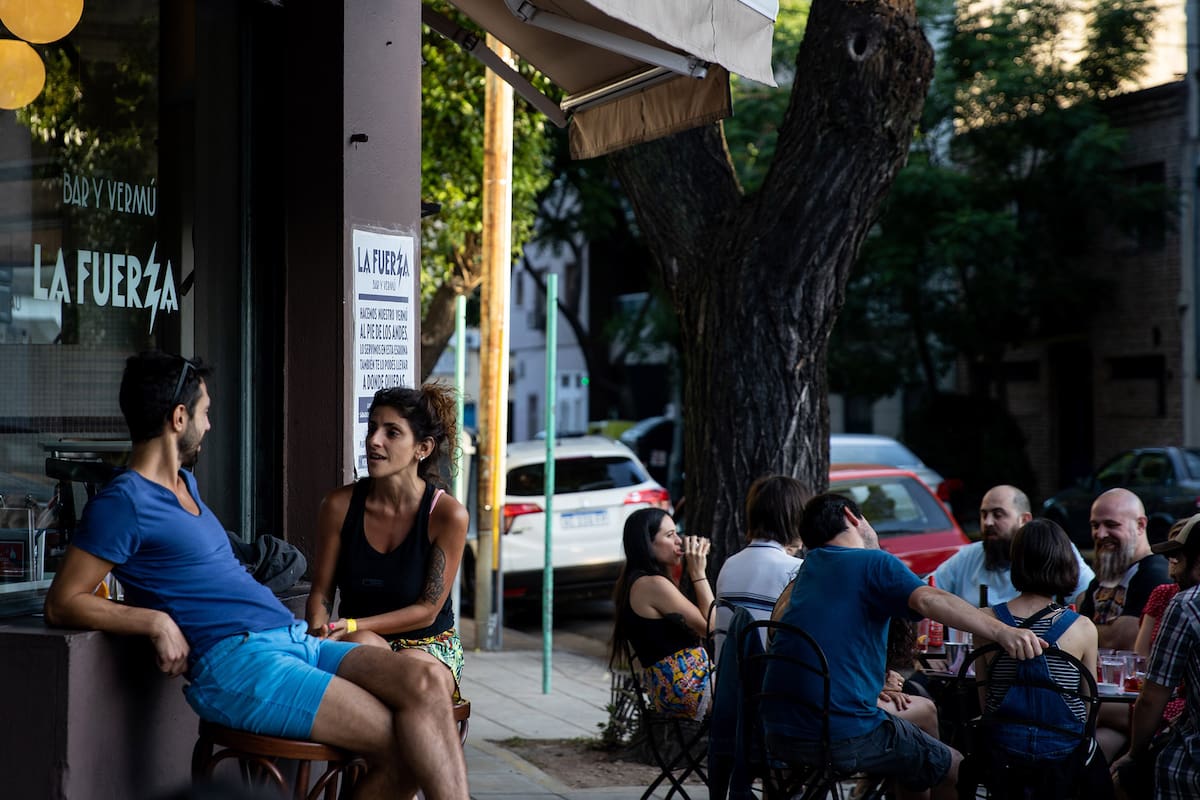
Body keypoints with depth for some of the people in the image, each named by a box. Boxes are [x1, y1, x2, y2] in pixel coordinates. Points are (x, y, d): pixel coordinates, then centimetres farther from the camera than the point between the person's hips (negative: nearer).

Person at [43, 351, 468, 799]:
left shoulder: (185, 484, 24)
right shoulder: (124, 502, -4)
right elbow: (62, 603, -7)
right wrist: (156, 621, -17)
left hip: (296, 641, 9)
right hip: (236, 661, -9)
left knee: (428, 682, -15)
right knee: (399, 743, -22)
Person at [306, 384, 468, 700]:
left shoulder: (448, 514, -13)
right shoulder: (339, 505, -6)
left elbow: (427, 610, -10)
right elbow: (321, 590, 2)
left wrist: (352, 626, -21)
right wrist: (318, 632, -22)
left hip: (430, 643, -1)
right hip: (354, 642, 2)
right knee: (363, 644, -35)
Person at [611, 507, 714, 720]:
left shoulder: (632, 582, 13)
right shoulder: (653, 584, -17)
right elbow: (711, 627, -12)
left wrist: (694, 570, 11)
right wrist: (698, 573, -7)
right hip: (689, 688, -10)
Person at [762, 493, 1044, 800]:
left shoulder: (810, 564, 16)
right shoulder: (875, 563, -5)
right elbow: (929, 600, -26)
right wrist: (1002, 631, -36)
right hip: (842, 735, -8)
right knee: (954, 770, 10)